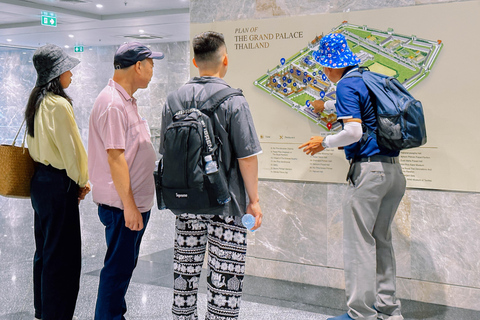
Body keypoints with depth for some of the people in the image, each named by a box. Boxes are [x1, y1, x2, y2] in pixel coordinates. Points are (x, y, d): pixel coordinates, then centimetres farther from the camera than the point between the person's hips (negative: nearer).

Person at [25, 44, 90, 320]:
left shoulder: (37, 102, 10)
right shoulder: (58, 104, -19)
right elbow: (71, 148, -18)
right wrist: (82, 180, -2)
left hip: (41, 180, 10)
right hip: (59, 185, -10)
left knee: (45, 250, 19)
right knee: (63, 255, -1)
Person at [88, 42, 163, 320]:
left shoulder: (127, 100, 14)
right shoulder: (113, 104, -19)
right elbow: (115, 157, -23)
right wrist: (129, 205, -21)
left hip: (135, 201, 10)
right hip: (122, 203, -10)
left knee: (126, 264, 19)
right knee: (119, 267, 1)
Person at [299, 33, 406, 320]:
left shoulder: (347, 85, -10)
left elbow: (354, 132, -18)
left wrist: (324, 143, -2)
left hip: (368, 169, -9)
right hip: (394, 170, 9)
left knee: (359, 243, -2)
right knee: (382, 241, 15)